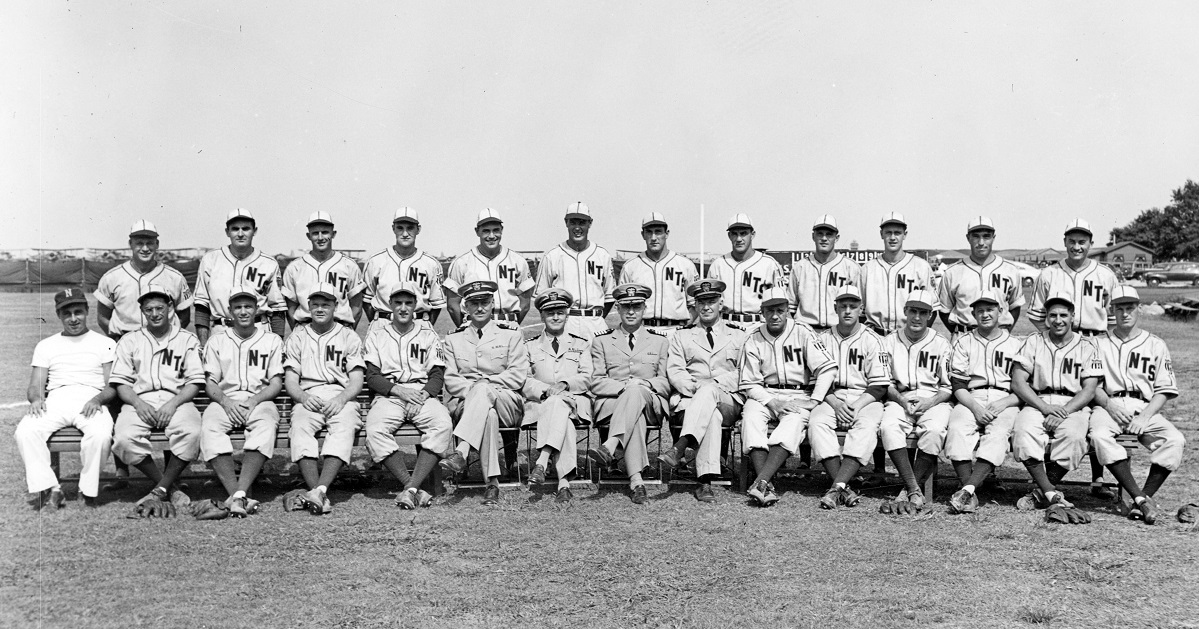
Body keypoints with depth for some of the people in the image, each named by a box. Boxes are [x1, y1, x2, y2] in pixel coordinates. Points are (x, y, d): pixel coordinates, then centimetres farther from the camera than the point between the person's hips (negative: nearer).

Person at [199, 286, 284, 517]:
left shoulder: (272, 340, 16)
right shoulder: (216, 340, 19)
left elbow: (276, 384, 7)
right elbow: (210, 383, 10)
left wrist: (254, 400, -12)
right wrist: (225, 401, -11)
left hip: (260, 400, -1)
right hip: (225, 400, 1)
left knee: (266, 425, -37)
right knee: (209, 426, -34)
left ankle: (238, 495, -45)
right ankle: (238, 496, -41)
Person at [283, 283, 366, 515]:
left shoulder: (349, 337, 17)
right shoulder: (297, 337, 20)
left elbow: (356, 380, 7)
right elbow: (290, 380, 11)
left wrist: (341, 398, -14)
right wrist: (303, 397, -11)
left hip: (341, 397, 0)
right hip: (307, 398, 1)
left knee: (344, 428, -34)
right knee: (300, 428, -33)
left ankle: (319, 489, -47)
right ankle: (321, 496, -44)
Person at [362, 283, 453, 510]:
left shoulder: (429, 336, 19)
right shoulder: (376, 336, 18)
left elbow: (437, 375, 10)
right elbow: (372, 376, 7)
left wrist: (425, 393, -12)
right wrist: (398, 389, -11)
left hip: (424, 395, 0)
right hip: (389, 396, 0)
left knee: (443, 425, -33)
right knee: (374, 430, -34)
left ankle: (410, 489, -38)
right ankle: (415, 490, -34)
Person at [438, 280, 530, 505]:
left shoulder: (511, 334, 14)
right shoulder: (453, 339, 20)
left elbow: (518, 376, 2)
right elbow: (450, 380, 9)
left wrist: (483, 384, -10)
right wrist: (471, 390, -13)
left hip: (508, 405, 0)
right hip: (465, 403, 1)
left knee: (483, 392, -37)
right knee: (488, 413, -38)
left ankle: (461, 452, -49)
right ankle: (492, 483, -43)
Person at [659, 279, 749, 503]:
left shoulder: (739, 335, 19)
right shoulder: (681, 335, 21)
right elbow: (674, 371, 8)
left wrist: (716, 383, -11)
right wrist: (690, 386, -14)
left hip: (728, 400, 0)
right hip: (689, 399, 0)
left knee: (708, 391, -39)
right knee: (712, 415, -38)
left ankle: (680, 447, -51)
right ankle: (705, 482, -48)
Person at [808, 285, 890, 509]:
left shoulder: (871, 340, 5)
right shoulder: (823, 339, 12)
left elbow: (880, 386, 1)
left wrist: (856, 406, -15)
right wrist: (835, 403, -11)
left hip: (865, 399, -2)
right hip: (830, 398, 2)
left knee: (867, 425, -34)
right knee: (817, 422, -30)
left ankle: (837, 487, -42)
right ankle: (844, 489, -34)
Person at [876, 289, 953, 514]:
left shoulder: (941, 344, 10)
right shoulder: (889, 342, 13)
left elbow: (949, 387, 7)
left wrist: (930, 402, -11)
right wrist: (901, 400, -8)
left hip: (934, 400, -1)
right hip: (900, 399, 1)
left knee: (934, 430, -34)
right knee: (888, 427, -33)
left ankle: (908, 491, -26)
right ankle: (915, 491, -33)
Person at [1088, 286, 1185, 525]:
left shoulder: (1155, 344, 15)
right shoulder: (1099, 343, 16)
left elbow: (1165, 390, 8)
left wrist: (1145, 416, -9)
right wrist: (1109, 404, -13)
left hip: (1145, 408, 1)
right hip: (1108, 406, -1)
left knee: (1175, 440, -29)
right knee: (1099, 436, -35)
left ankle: (1142, 499, -27)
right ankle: (1142, 499, -35)